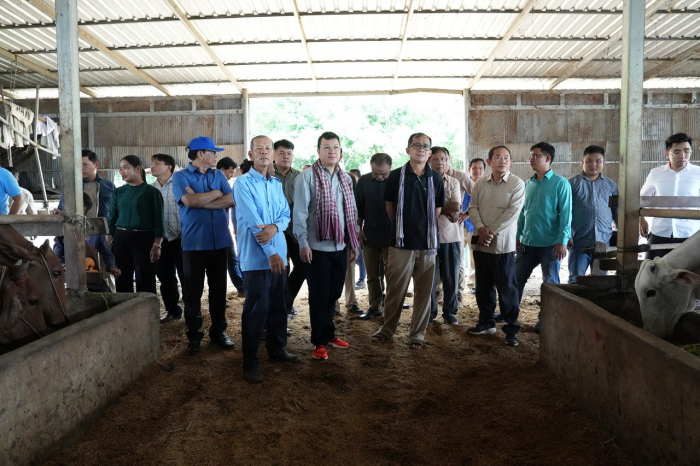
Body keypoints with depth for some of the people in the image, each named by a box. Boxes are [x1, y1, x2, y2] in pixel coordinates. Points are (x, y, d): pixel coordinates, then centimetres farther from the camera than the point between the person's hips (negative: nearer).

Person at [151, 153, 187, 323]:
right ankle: (172, 311, 28)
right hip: (161, 240, 6)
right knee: (165, 278, 13)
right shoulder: (151, 188, 7)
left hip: (180, 239, -5)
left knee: (185, 278, 3)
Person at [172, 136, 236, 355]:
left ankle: (218, 331, 22)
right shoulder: (180, 176, -1)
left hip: (219, 241, 3)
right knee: (193, 291, 5)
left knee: (218, 289, 10)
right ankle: (194, 335, 16)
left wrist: (201, 201, -12)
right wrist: (216, 193, -5)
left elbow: (231, 200, -4)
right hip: (194, 243, -3)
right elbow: (190, 201, -18)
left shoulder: (219, 175, 10)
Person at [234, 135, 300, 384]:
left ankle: (276, 348, 31)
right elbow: (253, 221, -16)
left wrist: (274, 227, -16)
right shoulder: (243, 183, -8)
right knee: (256, 309, -2)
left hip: (279, 254, 7)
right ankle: (250, 361, 9)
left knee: (278, 306, 15)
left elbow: (285, 214, 8)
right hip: (256, 257, -6)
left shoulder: (277, 184, 13)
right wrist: (270, 253, -19)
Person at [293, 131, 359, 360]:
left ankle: (328, 334, 31)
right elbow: (300, 212, -11)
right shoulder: (307, 176, -8)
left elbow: (351, 211, 14)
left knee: (334, 293, 15)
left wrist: (354, 242, 12)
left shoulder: (345, 178, 11)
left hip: (340, 246, 6)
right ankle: (319, 341, 17)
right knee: (319, 296, 4)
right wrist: (303, 243, -16)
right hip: (317, 246, -5)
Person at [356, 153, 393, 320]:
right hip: (370, 235, 3)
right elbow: (358, 207, 8)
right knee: (372, 275, 11)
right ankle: (374, 307, 21)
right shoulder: (363, 181, 1)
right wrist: (359, 229, 3)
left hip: (391, 236, -3)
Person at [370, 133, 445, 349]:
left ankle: (417, 333, 20)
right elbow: (389, 206, 9)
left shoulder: (436, 178, 3)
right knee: (395, 289, 6)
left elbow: (437, 210, 12)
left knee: (423, 291, 8)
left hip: (427, 243, 2)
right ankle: (387, 328, 24)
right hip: (401, 242, -1)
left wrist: (424, 228, 12)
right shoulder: (396, 176, -1)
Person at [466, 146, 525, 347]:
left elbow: (513, 212, -13)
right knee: (483, 286, 14)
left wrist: (492, 232, -15)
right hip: (480, 242, 5)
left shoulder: (517, 184, -5)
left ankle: (512, 328, 11)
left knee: (507, 288, 0)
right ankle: (486, 322, 28)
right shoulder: (480, 183, 9)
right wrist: (481, 228, -13)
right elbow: (473, 207, 4)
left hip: (503, 244, -5)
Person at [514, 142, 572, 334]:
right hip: (528, 243, 6)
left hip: (550, 244, -6)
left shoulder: (560, 183, -7)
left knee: (550, 283, 6)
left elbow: (565, 213, -11)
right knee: (516, 278, 12)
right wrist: (518, 236, 14)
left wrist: (562, 241, -16)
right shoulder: (529, 183, 10)